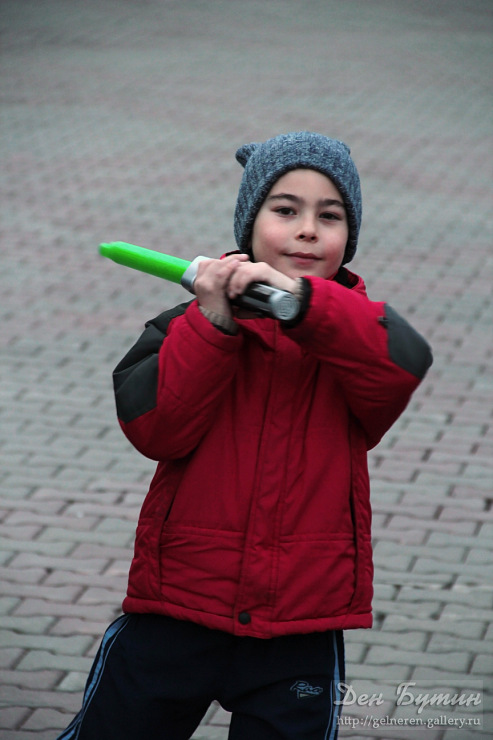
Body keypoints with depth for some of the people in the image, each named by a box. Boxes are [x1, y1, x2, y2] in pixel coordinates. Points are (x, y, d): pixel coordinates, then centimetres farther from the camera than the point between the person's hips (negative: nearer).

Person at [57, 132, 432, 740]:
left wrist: (301, 300, -34)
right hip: (176, 611, 1)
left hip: (300, 632, -1)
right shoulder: (194, 321, 0)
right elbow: (153, 429, -13)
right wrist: (212, 324, -23)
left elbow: (402, 365, -24)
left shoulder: (351, 330, 0)